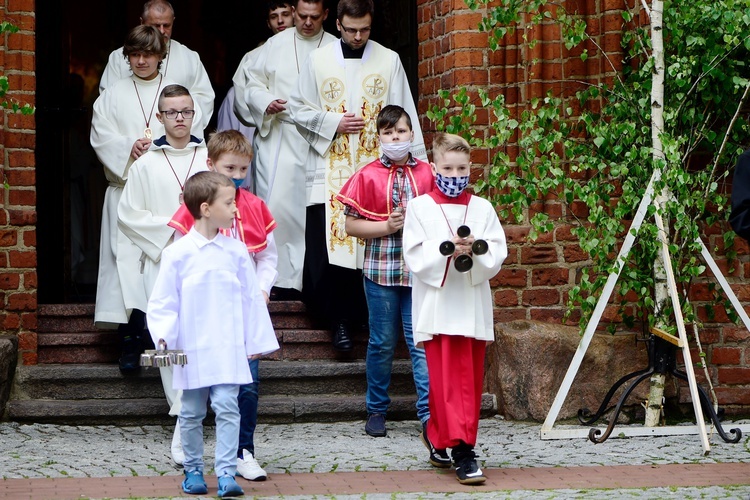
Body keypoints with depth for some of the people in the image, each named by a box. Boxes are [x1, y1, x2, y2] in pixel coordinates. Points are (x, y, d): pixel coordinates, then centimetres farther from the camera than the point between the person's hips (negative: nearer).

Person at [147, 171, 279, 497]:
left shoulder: (236, 251, 3)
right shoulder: (178, 253, -5)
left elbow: (251, 298, 10)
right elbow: (162, 302, -1)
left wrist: (257, 341, 10)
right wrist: (163, 336, -14)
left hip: (229, 349, 1)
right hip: (192, 351, -1)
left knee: (227, 408, -9)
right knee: (192, 413, 10)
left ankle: (227, 473, -8)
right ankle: (193, 470, 24)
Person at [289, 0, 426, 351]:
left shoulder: (389, 61, 5)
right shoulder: (317, 61, 5)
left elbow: (403, 116, 4)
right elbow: (299, 110, 9)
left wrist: (417, 161, -2)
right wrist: (332, 122, -6)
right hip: (330, 169, 0)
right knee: (327, 245, -6)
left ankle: (355, 314, 9)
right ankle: (339, 317, 3)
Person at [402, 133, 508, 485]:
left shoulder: (482, 208, 8)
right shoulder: (420, 208, 2)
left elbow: (497, 256, 1)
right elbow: (415, 257, -6)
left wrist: (474, 250, -18)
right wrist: (447, 251, -20)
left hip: (474, 307, 3)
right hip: (437, 307, -3)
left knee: (471, 380, 7)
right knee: (447, 379, -8)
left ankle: (437, 433, 23)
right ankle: (462, 452, -8)